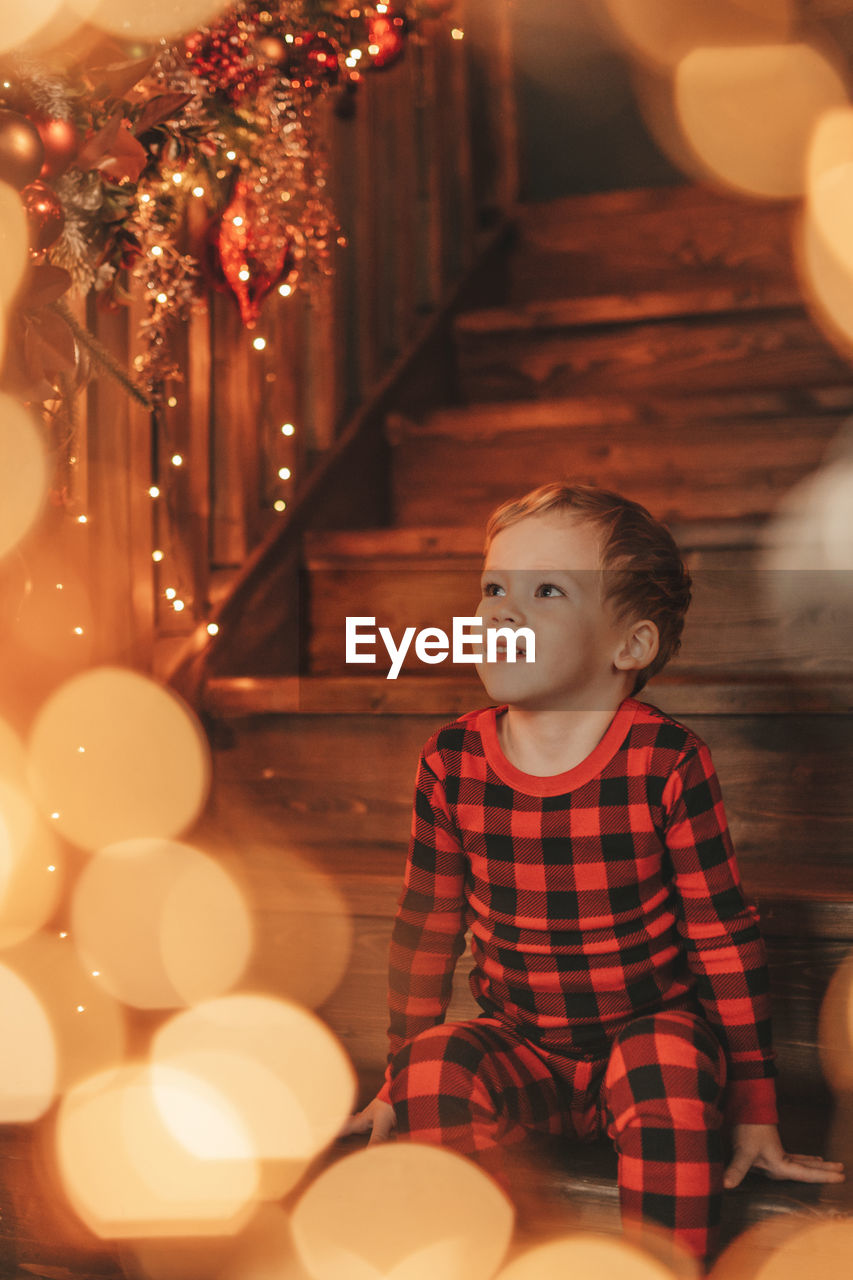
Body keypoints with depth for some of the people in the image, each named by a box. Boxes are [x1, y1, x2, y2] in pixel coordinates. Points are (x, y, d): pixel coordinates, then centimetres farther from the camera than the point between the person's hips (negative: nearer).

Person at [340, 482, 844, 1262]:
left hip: (650, 1030, -2)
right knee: (440, 1068, -27)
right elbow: (427, 927, 5)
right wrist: (402, 1075, 11)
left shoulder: (667, 764, -16)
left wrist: (754, 1108, -5)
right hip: (521, 1047, 2)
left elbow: (726, 936, -8)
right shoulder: (452, 764, -8)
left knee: (669, 1068, -34)